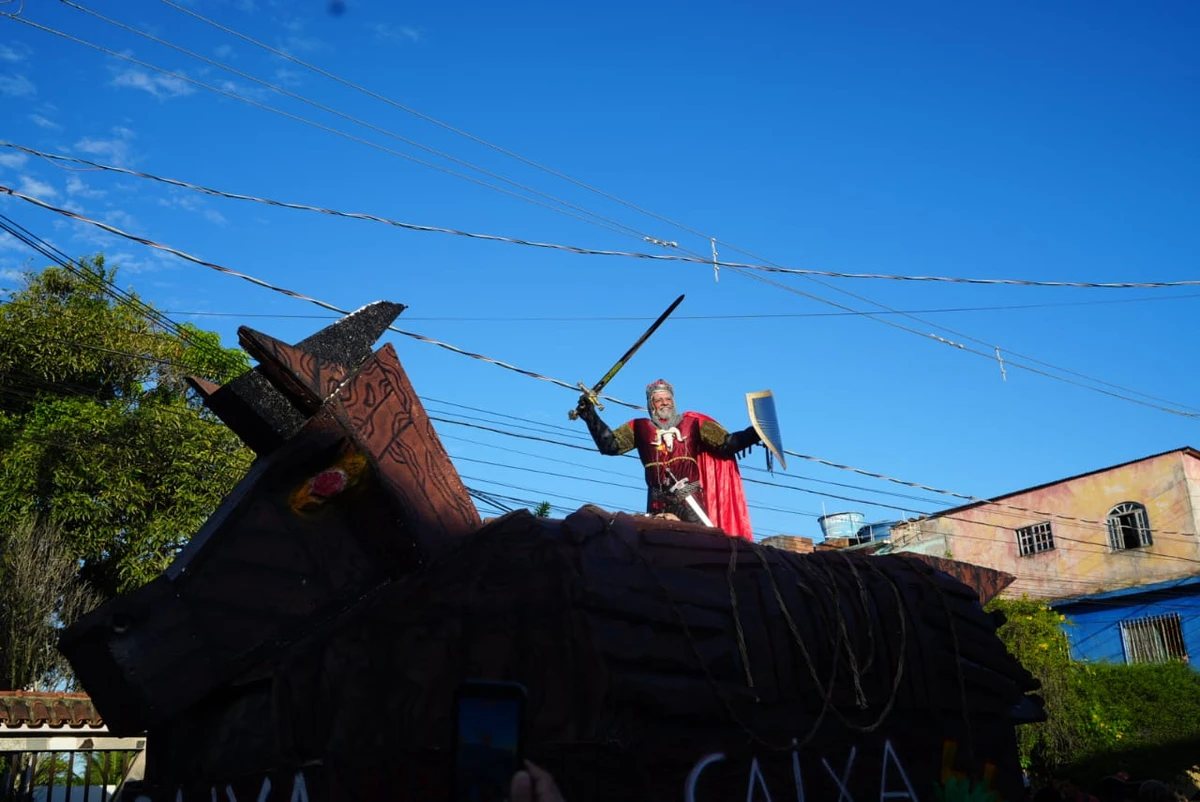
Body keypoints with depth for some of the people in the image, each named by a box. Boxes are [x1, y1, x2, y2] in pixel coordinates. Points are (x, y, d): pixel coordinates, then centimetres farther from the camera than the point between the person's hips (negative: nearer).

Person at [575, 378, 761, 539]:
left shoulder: (693, 423, 12)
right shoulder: (640, 427, 14)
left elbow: (726, 443, 9)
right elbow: (610, 444, 6)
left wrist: (753, 434, -6)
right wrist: (591, 417, -4)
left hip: (690, 499, -1)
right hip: (658, 501, 1)